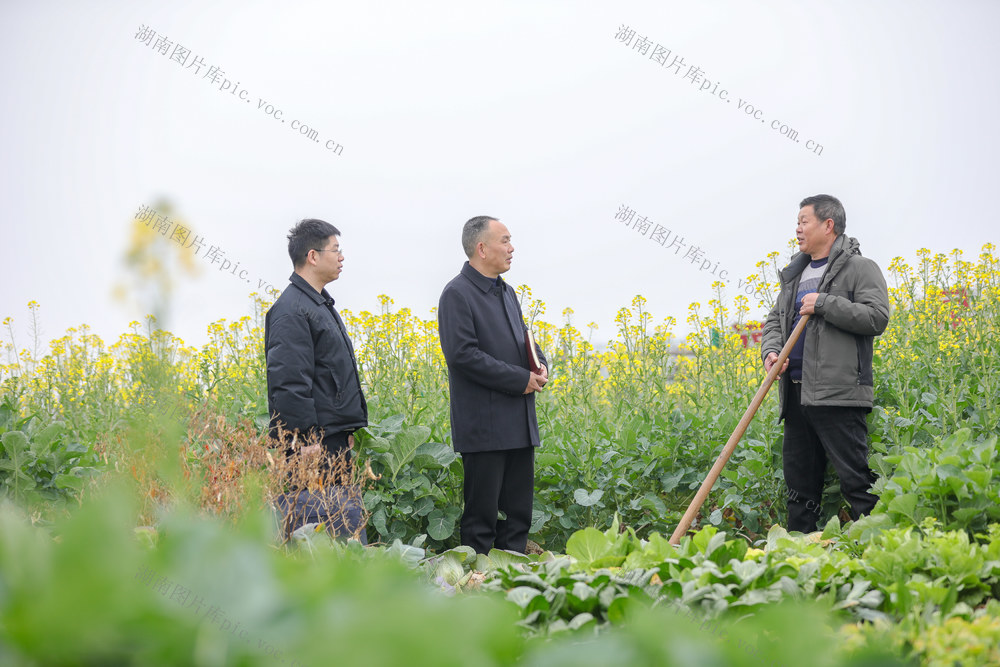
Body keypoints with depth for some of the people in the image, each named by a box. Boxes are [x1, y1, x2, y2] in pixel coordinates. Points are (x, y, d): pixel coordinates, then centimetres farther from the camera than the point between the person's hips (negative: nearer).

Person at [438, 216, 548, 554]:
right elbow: (463, 354, -19)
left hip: (520, 424, 8)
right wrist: (520, 379, -17)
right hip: (484, 428, -8)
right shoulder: (457, 295, -11)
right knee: (482, 515, -3)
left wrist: (540, 365, 3)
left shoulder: (506, 292, 17)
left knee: (518, 513, 10)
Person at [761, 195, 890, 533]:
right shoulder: (795, 274, 21)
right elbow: (774, 320, 24)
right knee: (799, 482, 11)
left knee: (855, 479, -10)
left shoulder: (859, 268, -1)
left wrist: (823, 304, -14)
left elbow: (877, 317, -13)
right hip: (796, 392, 8)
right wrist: (770, 350, 2)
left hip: (837, 394, -8)